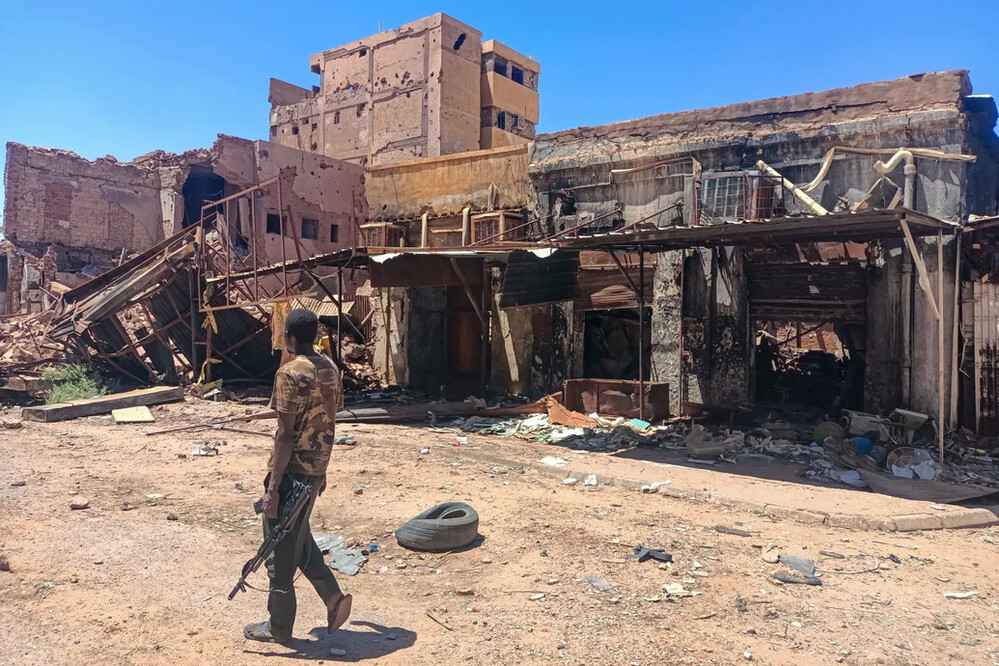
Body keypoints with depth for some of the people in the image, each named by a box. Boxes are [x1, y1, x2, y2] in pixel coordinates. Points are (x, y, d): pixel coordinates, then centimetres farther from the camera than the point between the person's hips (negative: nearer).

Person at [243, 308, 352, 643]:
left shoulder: (290, 373, -19)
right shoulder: (330, 369, 6)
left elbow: (286, 435, -21)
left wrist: (273, 486, -17)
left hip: (293, 472, -8)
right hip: (315, 470, 8)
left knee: (281, 550, 8)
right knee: (299, 538, 25)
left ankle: (278, 627, 23)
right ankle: (334, 598, 20)